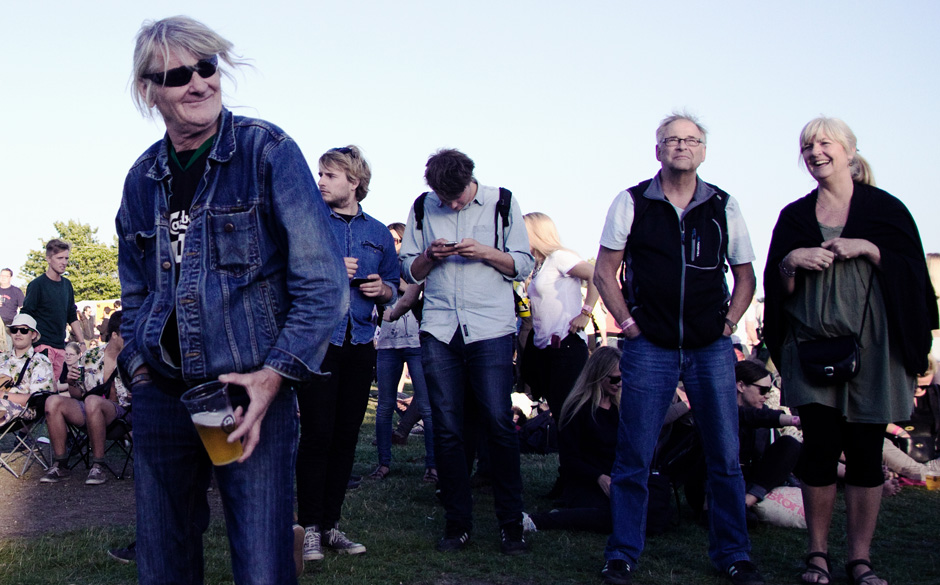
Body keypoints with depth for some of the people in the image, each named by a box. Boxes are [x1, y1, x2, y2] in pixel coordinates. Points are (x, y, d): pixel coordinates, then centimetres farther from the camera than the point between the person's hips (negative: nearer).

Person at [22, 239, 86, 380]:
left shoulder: (67, 284, 14)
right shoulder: (37, 284, -6)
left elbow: (72, 317, 20)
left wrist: (82, 343, 15)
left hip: (60, 346, 6)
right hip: (42, 345, -6)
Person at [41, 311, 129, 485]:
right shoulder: (90, 356, 10)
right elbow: (77, 395, 15)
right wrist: (71, 383, -6)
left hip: (120, 412, -4)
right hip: (88, 412, 4)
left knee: (92, 401, -35)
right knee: (53, 401, -20)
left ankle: (98, 467, -27)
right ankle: (60, 465, -11)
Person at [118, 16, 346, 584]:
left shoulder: (268, 151, -5)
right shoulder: (142, 178, 10)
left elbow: (323, 282, -9)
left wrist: (273, 376, -15)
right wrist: (139, 363, 9)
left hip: (254, 390, -5)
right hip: (161, 395, 5)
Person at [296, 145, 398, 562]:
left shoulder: (378, 233, 15)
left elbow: (393, 287, 20)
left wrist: (384, 289, -2)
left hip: (360, 344, 4)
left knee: (346, 436, 6)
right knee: (317, 435, -7)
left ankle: (331, 524, 15)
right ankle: (310, 528, 2)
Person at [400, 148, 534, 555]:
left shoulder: (502, 203, 6)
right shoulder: (422, 208, 12)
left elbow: (523, 264, 5)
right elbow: (409, 271, 16)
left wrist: (485, 253, -11)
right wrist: (431, 256, -5)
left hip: (491, 327, -2)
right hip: (439, 329, 3)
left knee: (499, 423, -6)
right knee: (446, 427, 3)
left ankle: (511, 524, 4)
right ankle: (457, 522, 13)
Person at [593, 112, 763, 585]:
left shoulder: (724, 207, 6)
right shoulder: (632, 203, 1)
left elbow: (744, 276, 14)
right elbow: (604, 271, 4)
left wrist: (728, 323, 3)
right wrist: (628, 324, -3)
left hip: (712, 349, 2)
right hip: (650, 349, -2)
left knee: (725, 457, 6)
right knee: (634, 456, 1)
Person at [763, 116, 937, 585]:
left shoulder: (885, 208, 7)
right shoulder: (795, 217, 12)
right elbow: (777, 290, 10)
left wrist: (868, 248, -11)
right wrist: (790, 263, -9)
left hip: (871, 347, -1)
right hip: (811, 347, 1)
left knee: (865, 451, 0)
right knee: (820, 449, -4)